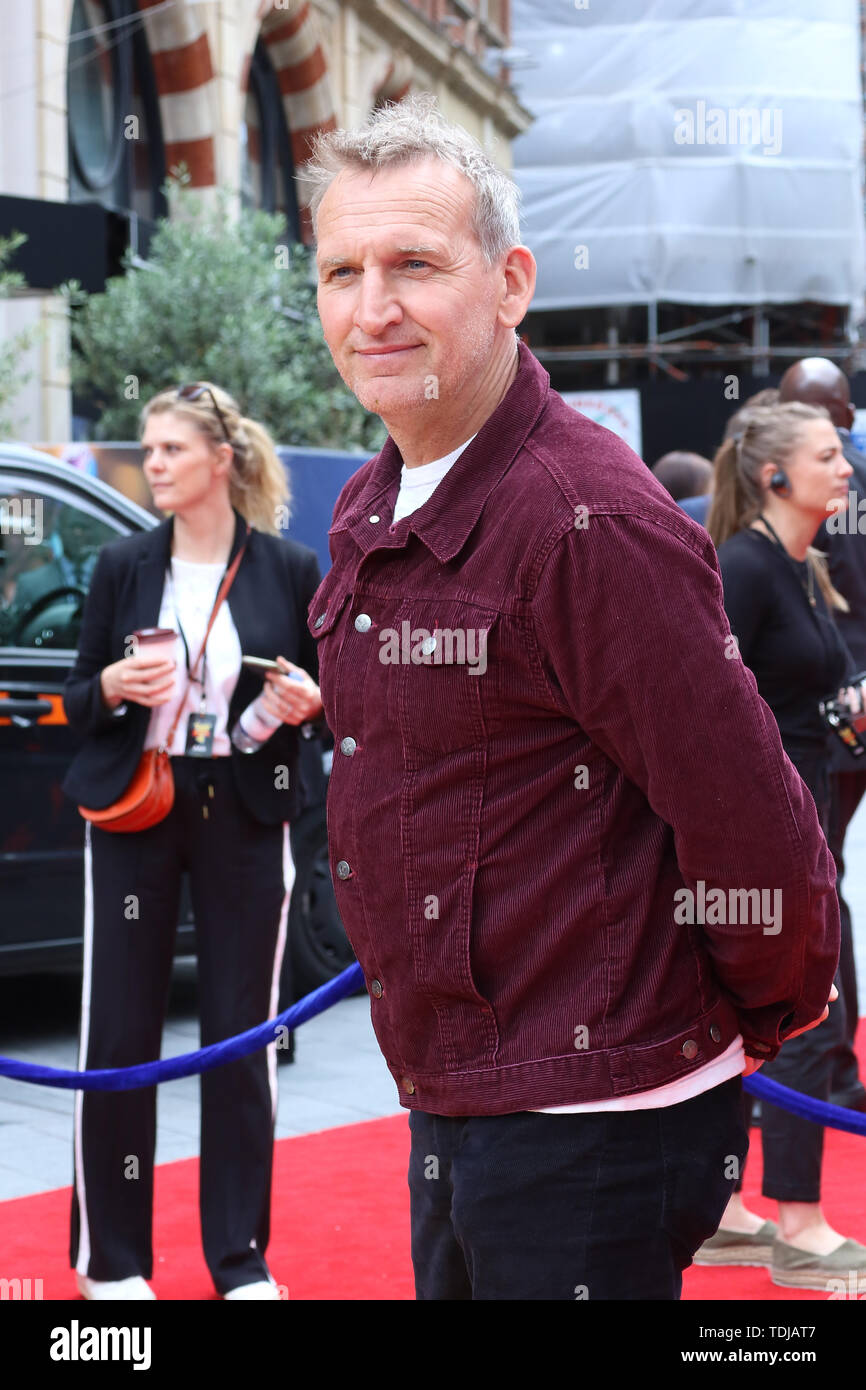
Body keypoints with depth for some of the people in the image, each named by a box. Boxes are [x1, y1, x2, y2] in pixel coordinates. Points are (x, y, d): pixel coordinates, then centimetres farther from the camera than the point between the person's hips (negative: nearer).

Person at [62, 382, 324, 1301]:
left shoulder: (290, 570, 1)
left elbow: (321, 696, 9)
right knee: (119, 1035, 1)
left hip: (243, 815, 0)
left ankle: (241, 1258, 14)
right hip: (134, 811, 0)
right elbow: (77, 700, 6)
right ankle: (112, 1258, 12)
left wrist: (307, 702, -14)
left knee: (242, 1035, 3)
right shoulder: (123, 568, 3)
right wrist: (112, 688, -15)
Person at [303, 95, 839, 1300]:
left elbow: (749, 827, -17)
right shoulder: (369, 511, 9)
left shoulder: (589, 520, -20)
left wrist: (772, 1012, -4)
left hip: (592, 1126, -9)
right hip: (450, 1110, 9)